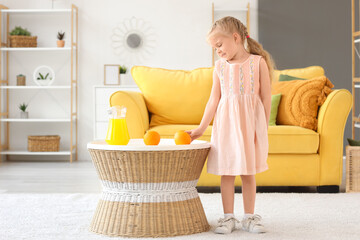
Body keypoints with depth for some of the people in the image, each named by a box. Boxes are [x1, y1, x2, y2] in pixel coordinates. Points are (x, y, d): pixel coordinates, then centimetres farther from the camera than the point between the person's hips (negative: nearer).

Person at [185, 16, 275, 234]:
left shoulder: (258, 62, -2)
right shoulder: (220, 66, 6)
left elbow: (266, 97, -1)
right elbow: (214, 100, 7)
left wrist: (263, 127, -3)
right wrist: (201, 128, 4)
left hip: (250, 121, -2)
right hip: (226, 122, 2)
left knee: (248, 172, 6)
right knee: (227, 173, 3)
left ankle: (249, 217, 17)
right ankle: (228, 217, 12)